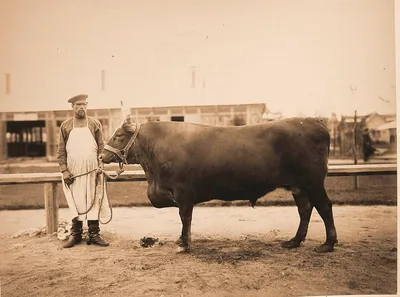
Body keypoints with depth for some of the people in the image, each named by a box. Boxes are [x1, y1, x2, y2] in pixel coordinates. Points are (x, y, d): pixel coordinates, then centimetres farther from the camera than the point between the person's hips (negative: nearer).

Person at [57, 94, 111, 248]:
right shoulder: (65, 126, 4)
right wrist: (64, 170, -5)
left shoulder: (95, 124, 4)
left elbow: (101, 148, 4)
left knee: (93, 202, 3)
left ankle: (94, 234, 12)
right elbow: (61, 151, 3)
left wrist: (100, 167, -5)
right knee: (75, 203, 7)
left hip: (92, 171, 0)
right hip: (73, 172, 0)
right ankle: (75, 234, 18)